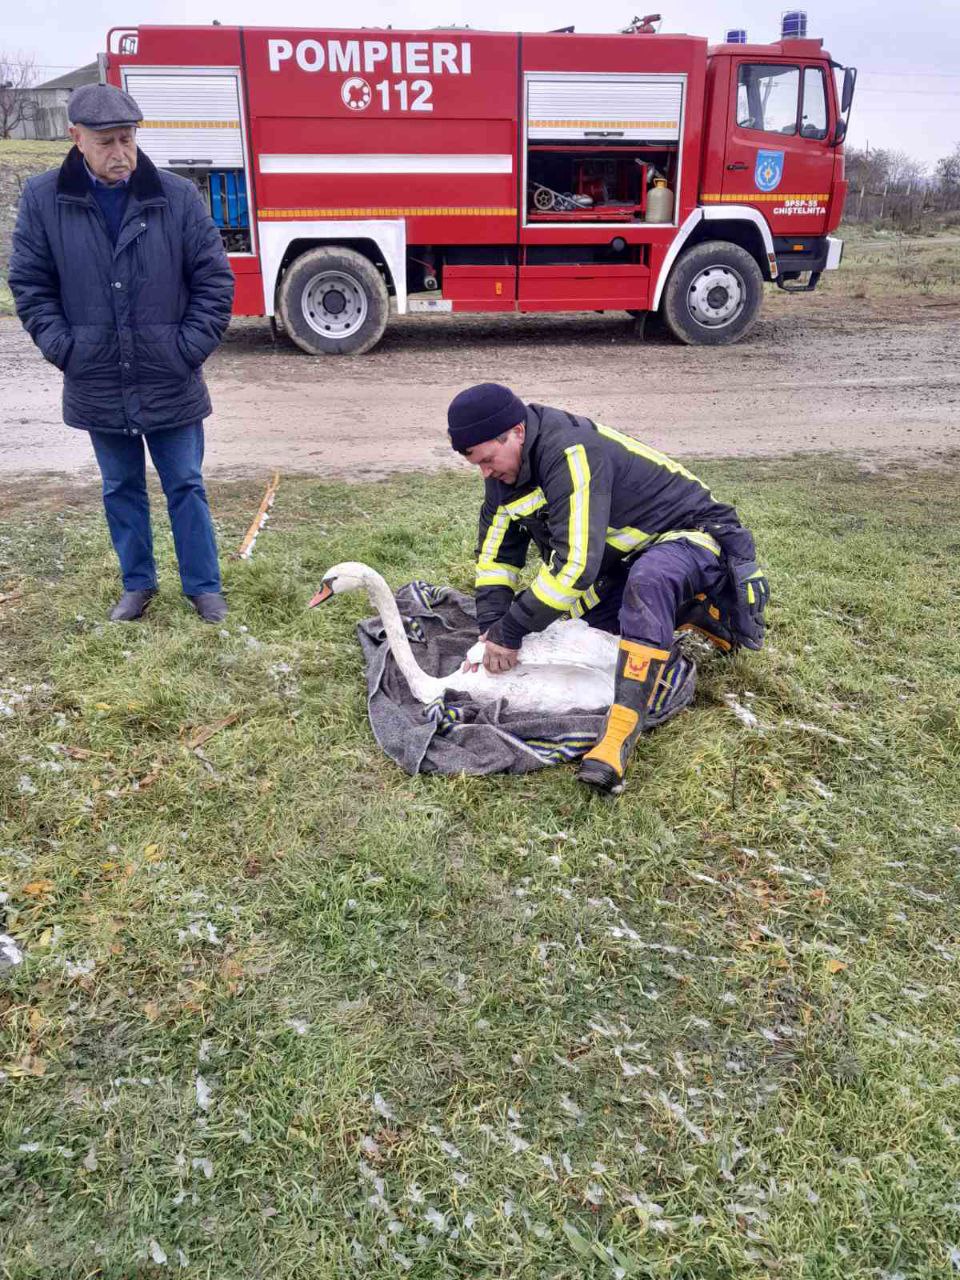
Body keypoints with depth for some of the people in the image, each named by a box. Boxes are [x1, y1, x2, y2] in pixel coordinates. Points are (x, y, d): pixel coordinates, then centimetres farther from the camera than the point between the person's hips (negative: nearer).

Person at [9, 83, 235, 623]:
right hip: (97, 386, 2)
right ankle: (138, 584, 29)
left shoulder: (178, 196, -5)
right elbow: (30, 284, 4)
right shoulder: (43, 200, -2)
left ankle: (205, 586, 20)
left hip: (170, 382, -2)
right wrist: (64, 349, -5)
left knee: (185, 486, 7)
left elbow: (214, 280, -2)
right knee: (121, 489, 14)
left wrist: (189, 349, -7)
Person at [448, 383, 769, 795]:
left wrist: (511, 631, -30)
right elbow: (496, 554, 0)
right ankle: (690, 609, 9)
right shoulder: (506, 470, -3)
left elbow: (575, 562, -38)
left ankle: (623, 730, -44)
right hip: (629, 558, 10)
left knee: (646, 579, -41)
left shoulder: (572, 453, -32)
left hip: (694, 534, -10)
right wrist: (491, 630, -13)